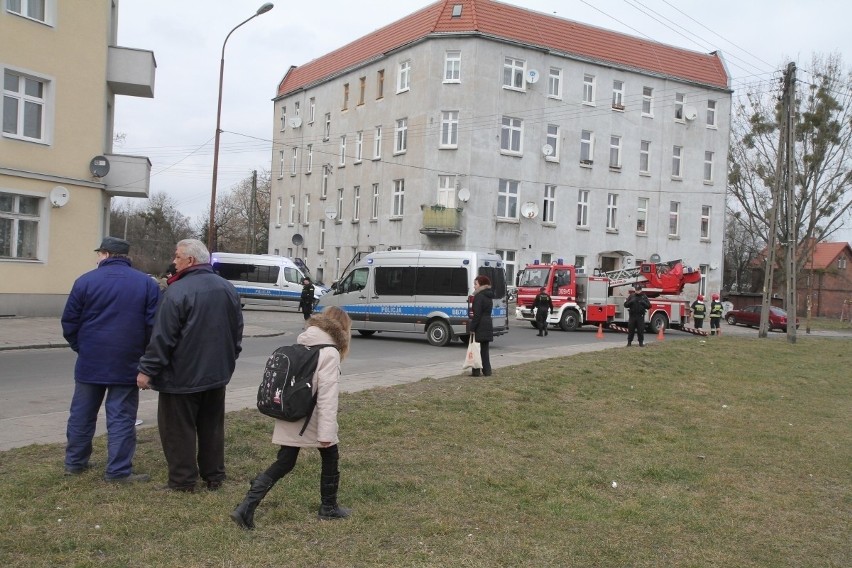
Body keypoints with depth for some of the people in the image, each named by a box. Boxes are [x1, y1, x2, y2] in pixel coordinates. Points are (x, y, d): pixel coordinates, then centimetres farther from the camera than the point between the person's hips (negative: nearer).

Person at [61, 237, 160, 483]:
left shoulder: (85, 281, -2)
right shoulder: (147, 283, -2)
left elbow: (69, 323, 0)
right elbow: (154, 325, -5)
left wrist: (82, 349, 14)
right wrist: (144, 356, 8)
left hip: (89, 362, 1)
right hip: (127, 364, -1)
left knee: (82, 414, 15)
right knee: (121, 418, 3)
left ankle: (74, 462, 27)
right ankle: (118, 470, 4)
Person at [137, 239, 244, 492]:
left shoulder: (177, 291, -18)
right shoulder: (227, 288, 5)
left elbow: (162, 337, -19)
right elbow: (237, 331, 13)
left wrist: (147, 370, -11)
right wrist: (229, 359, 24)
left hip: (182, 375, -7)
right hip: (217, 373, 7)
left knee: (179, 428, 5)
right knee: (212, 426, 16)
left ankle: (183, 479, 9)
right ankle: (214, 476, 22)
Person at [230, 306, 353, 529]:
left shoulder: (301, 346, 8)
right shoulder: (329, 353, -16)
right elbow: (327, 396, -22)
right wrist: (327, 433, -22)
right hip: (312, 421, -7)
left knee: (284, 463, 12)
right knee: (330, 458, 16)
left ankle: (246, 508, 2)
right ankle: (329, 507, 29)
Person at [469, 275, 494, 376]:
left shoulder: (479, 296, -13)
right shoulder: (489, 297, 16)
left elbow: (477, 314, -19)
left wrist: (472, 328, -17)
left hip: (480, 326, -9)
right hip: (488, 325, 9)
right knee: (484, 349, 14)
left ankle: (476, 371, -3)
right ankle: (487, 371, 15)